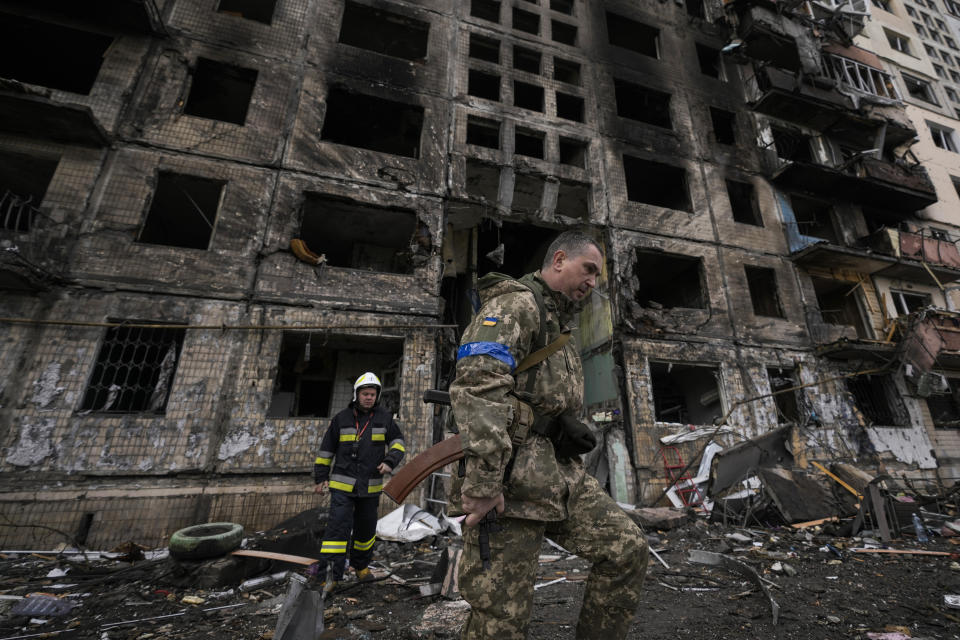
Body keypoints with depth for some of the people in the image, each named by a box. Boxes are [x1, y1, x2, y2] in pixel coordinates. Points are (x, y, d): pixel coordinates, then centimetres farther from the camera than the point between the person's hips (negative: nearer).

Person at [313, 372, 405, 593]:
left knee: (366, 528, 16)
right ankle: (330, 575, 1)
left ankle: (361, 565, 38)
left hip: (371, 486, 2)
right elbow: (326, 449, 6)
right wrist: (321, 477, 6)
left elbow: (397, 441, 4)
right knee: (338, 526, -10)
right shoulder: (342, 418, -2)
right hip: (342, 484, -2)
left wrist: (390, 461, -13)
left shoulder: (384, 417, 0)